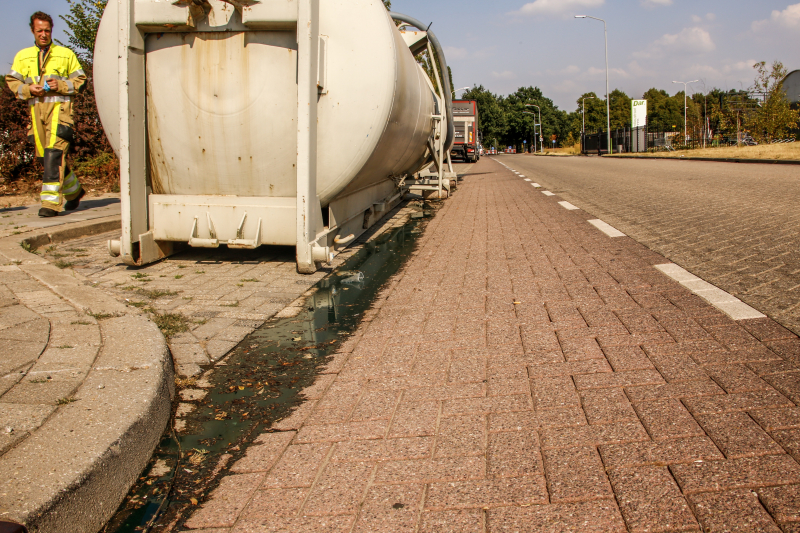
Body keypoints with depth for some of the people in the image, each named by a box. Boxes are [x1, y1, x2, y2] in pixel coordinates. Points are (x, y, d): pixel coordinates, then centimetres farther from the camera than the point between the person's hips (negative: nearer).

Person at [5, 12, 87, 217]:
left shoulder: (65, 54, 9)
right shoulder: (22, 56, 16)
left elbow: (80, 79, 9)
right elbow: (11, 80, 15)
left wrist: (61, 85, -8)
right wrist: (28, 89, -4)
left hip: (59, 107, -4)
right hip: (36, 109, 5)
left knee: (54, 153, -16)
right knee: (44, 156, 8)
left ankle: (51, 201, -19)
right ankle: (74, 191, 26)